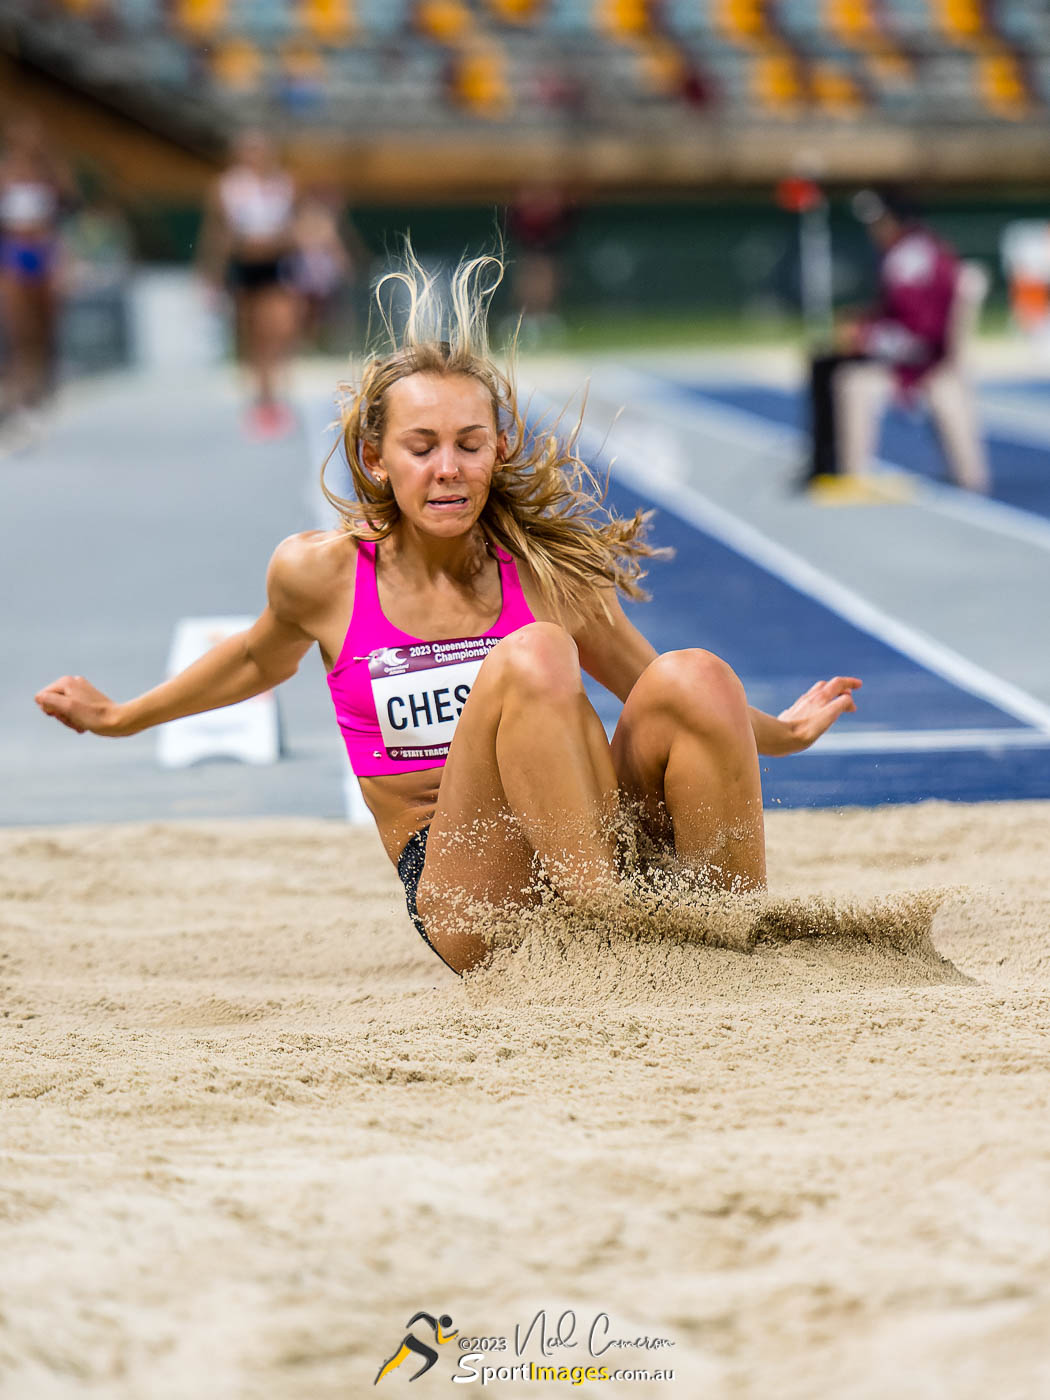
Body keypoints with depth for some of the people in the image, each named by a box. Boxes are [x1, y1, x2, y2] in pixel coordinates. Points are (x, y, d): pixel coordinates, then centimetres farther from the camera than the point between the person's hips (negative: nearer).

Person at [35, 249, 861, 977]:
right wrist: (121, 718, 33)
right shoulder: (320, 573, 1)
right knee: (532, 658, -29)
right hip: (467, 906, -2)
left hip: (602, 848, 2)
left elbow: (654, 692, 19)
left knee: (692, 678, -25)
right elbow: (264, 657, 24)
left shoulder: (546, 569, 3)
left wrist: (782, 733, 9)